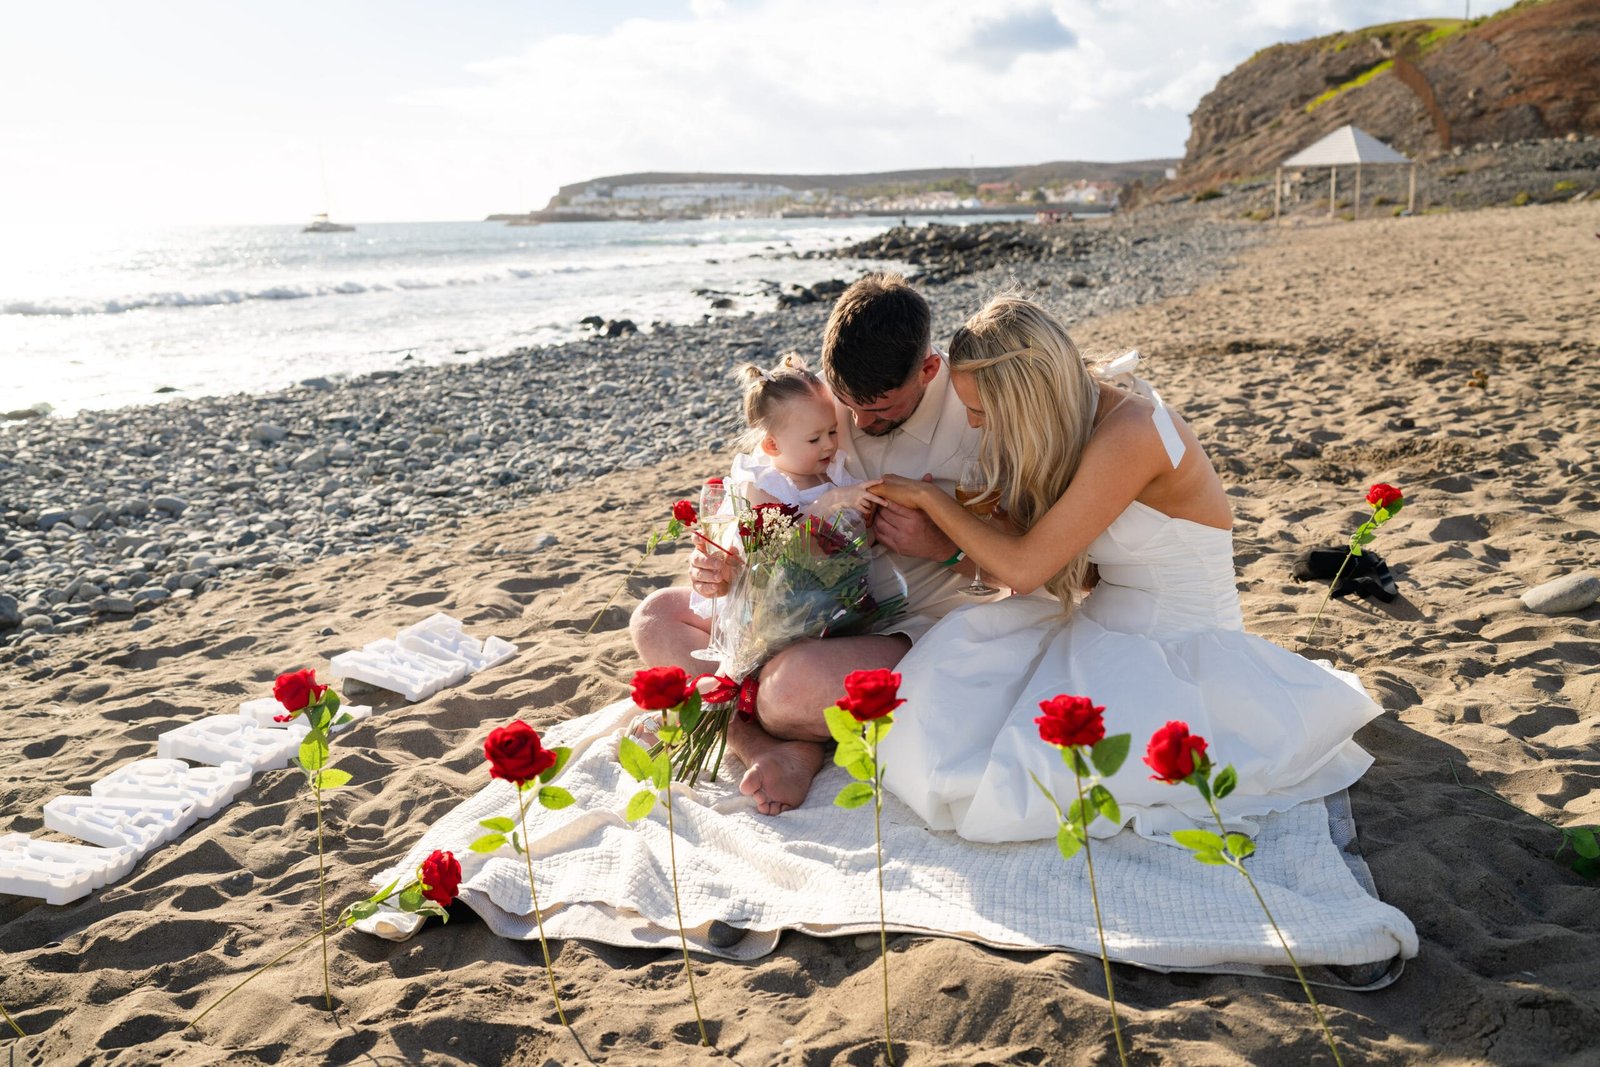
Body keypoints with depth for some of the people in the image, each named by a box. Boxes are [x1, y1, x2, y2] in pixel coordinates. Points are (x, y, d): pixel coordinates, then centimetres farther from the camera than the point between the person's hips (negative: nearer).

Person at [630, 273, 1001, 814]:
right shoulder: (826, 404, -1)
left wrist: (943, 547, -26)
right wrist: (721, 562, -12)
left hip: (915, 627, -7)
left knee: (795, 682, -38)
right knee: (655, 617, -1)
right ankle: (767, 746, -20)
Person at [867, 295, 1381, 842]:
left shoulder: (1128, 435, -26)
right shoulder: (1079, 414, 2)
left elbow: (1024, 567, -23)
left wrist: (928, 497, -11)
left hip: (1177, 652, -7)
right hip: (1099, 622, 8)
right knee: (956, 662, -17)